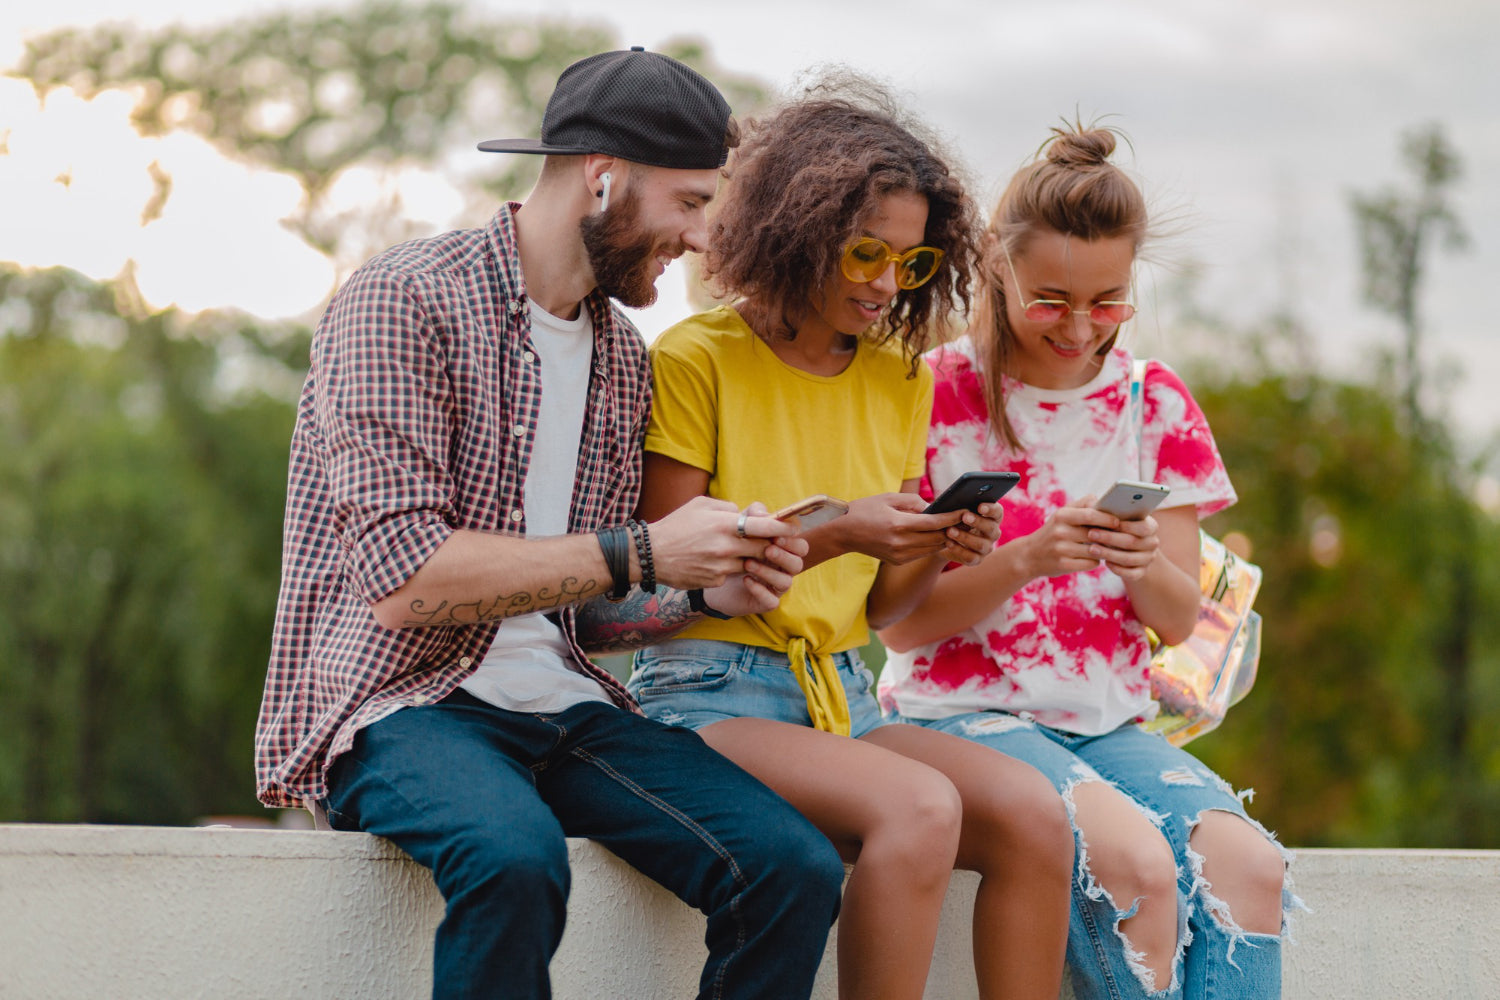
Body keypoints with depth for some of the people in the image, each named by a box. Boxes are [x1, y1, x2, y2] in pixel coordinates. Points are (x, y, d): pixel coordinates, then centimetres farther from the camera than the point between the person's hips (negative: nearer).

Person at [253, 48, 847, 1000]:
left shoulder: (624, 357, 16)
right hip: (399, 701, -6)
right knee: (517, 854, -39)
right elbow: (404, 580, -18)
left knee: (798, 868, -18)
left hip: (563, 706, 7)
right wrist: (640, 553, -16)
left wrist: (710, 589, -1)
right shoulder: (403, 301, -8)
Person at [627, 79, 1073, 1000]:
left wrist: (935, 559, -5)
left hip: (842, 698, 6)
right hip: (712, 694, -6)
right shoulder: (697, 361, -4)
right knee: (920, 807, -33)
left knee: (1032, 811, -23)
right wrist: (831, 536, -16)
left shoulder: (903, 381, 14)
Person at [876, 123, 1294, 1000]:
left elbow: (1181, 620, 9)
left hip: (1111, 720, 4)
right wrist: (1027, 560, -22)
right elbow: (902, 623, -5)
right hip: (965, 710, -4)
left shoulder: (1154, 401, 9)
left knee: (1246, 861, -27)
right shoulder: (938, 393, -3)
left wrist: (1145, 567, -15)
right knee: (1132, 855, -33)